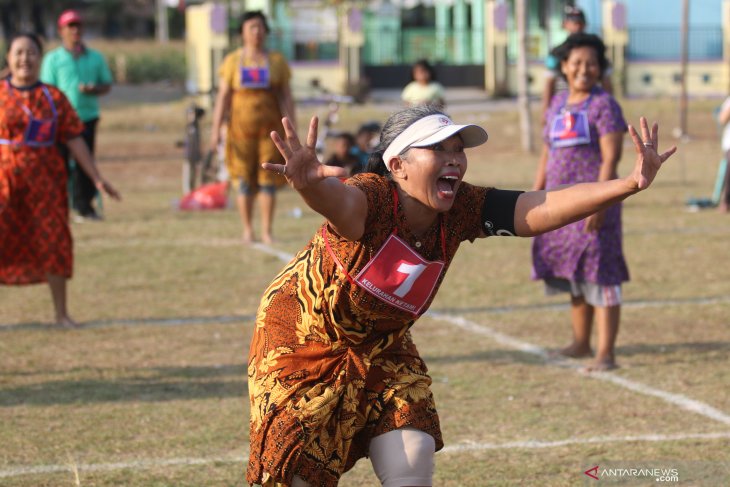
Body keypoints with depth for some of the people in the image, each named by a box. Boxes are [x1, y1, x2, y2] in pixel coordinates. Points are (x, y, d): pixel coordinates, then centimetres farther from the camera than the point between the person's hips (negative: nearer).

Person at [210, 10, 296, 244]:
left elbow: (286, 98, 3)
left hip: (269, 127, 1)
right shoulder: (232, 61, 3)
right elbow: (223, 96, 0)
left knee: (268, 178, -2)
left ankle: (267, 230, 4)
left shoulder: (276, 61, 5)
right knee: (243, 178, -1)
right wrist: (216, 129, -8)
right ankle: (247, 230, 7)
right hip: (241, 126, 0)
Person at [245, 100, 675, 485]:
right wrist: (310, 183, -82)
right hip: (303, 343, -5)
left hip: (380, 349, 5)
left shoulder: (462, 210, -17)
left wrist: (629, 184, -39)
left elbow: (545, 207, -25)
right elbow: (340, 201, -57)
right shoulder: (370, 201, -33)